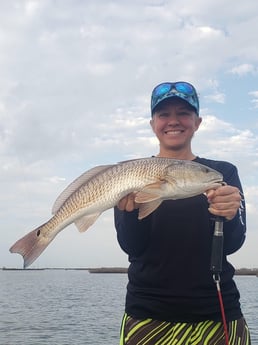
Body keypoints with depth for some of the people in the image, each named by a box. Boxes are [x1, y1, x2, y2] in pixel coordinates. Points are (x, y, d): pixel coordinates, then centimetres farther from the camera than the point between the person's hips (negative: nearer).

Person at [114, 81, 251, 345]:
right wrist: (128, 209, -28)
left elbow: (233, 244, -8)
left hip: (218, 315, 1)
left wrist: (228, 216, -29)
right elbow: (131, 247, -8)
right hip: (148, 316, 0)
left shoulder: (224, 172, 2)